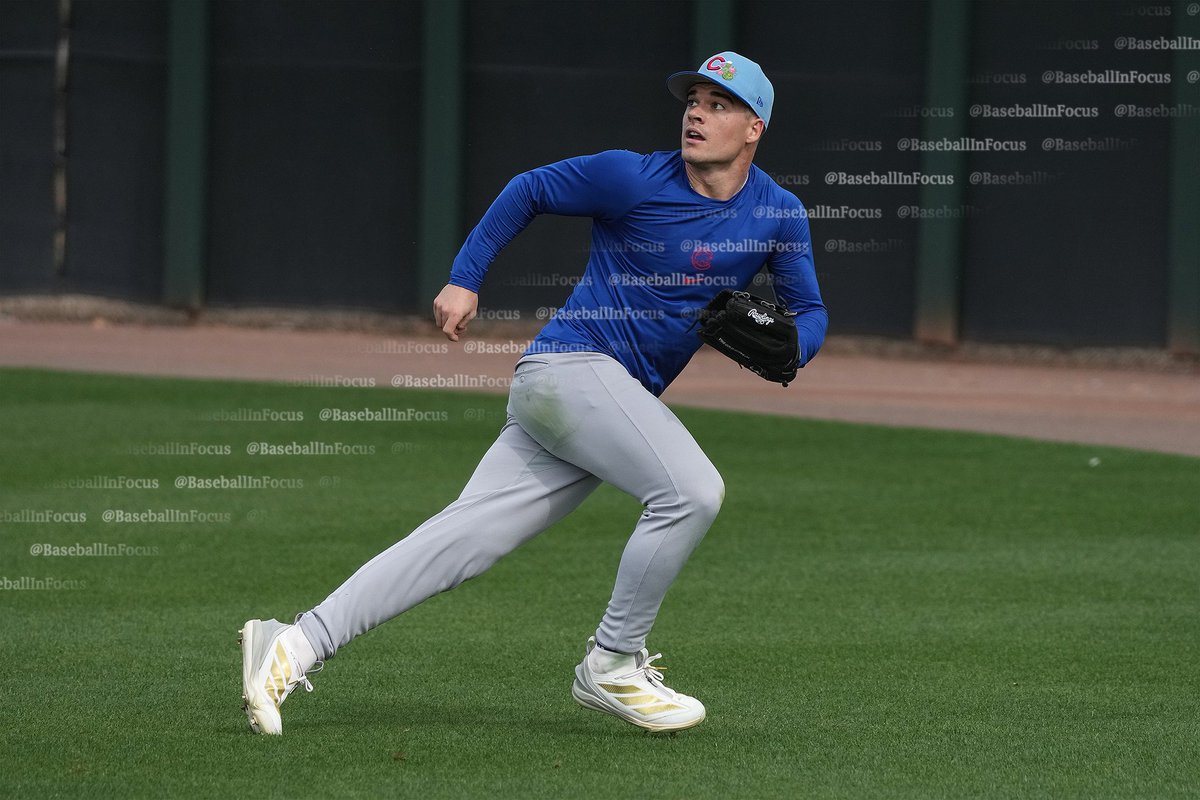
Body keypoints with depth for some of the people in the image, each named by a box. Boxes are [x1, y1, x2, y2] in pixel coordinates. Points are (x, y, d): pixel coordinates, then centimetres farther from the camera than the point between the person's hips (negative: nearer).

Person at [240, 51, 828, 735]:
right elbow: (529, 191, 6)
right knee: (692, 491, -24)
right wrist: (465, 279, 1)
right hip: (569, 365, -5)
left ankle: (299, 644, -11)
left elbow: (810, 310, 13)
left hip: (622, 400, 5)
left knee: (465, 538, -6)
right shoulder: (633, 178, -7)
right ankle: (612, 666, -9)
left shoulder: (780, 215, 7)